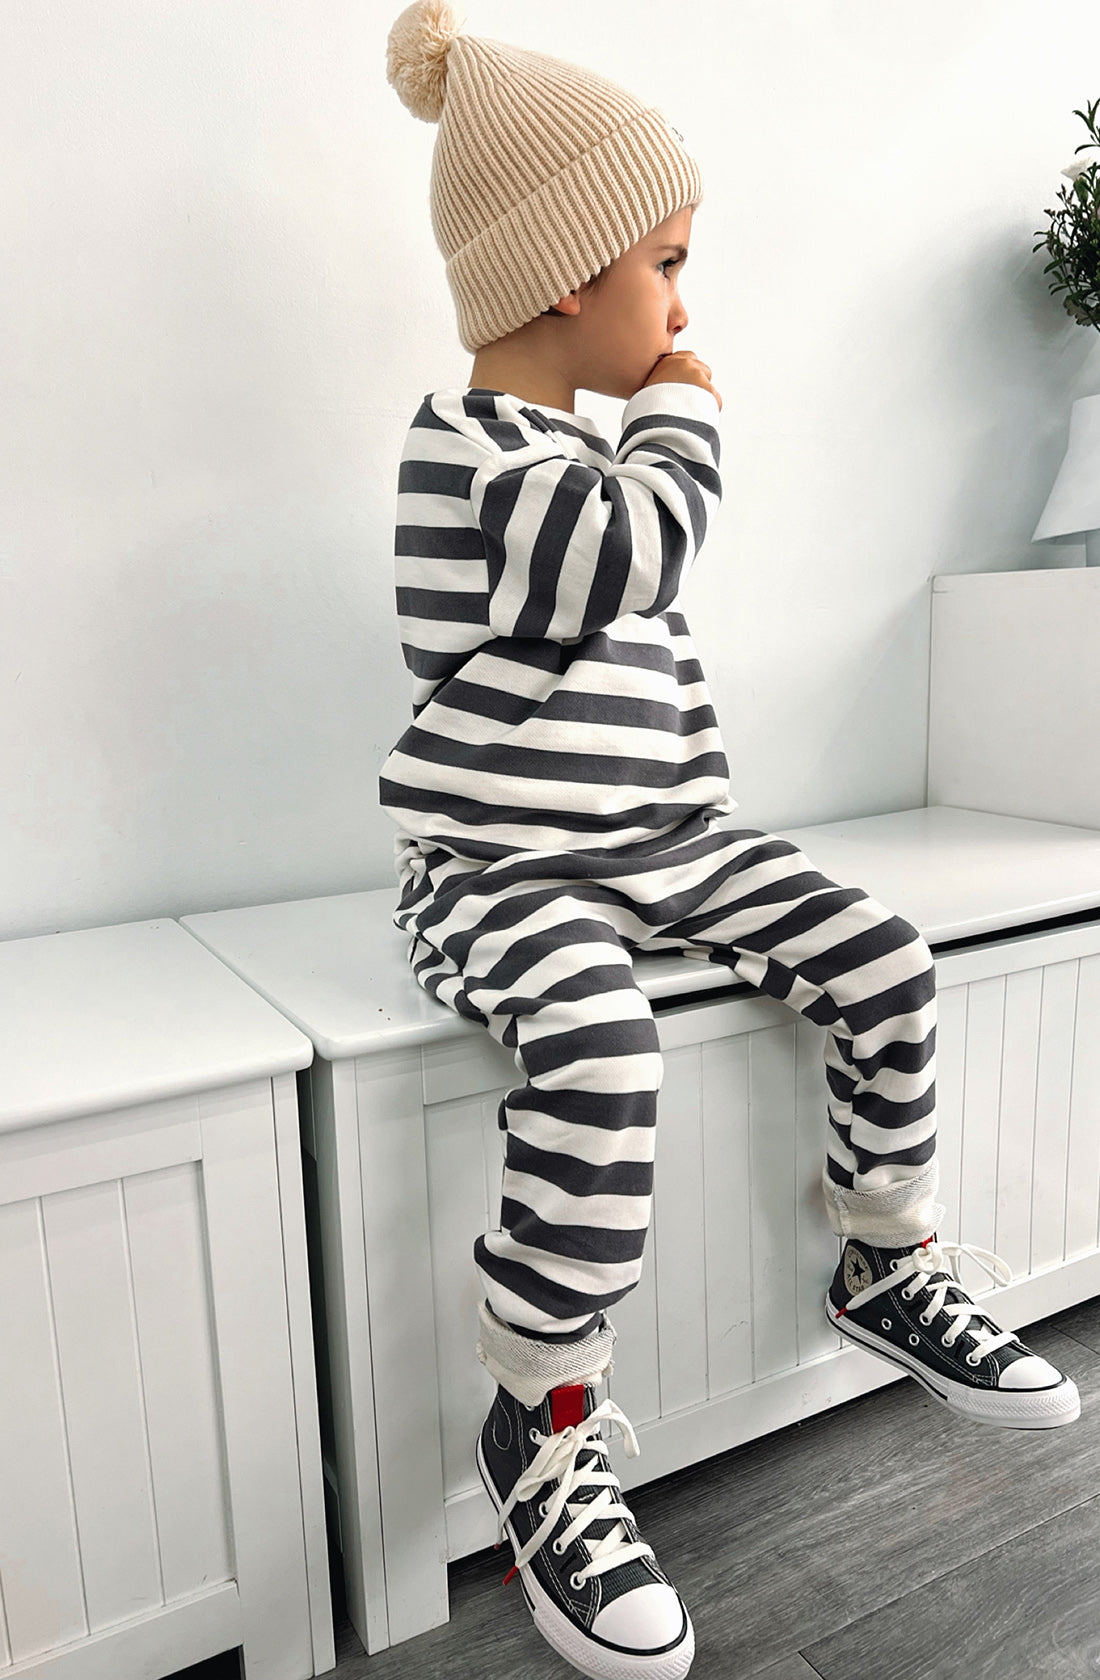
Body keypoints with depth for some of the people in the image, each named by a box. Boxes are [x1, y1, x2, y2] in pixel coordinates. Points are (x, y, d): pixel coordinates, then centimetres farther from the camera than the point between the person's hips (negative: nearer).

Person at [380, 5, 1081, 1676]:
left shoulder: (589, 458, 20)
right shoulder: (468, 439, -8)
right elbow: (620, 560, -24)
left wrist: (705, 801, 18)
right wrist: (686, 416, -6)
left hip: (659, 845, 8)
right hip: (501, 864, -8)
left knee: (882, 954, -4)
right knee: (600, 1049, -34)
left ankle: (888, 1268, 15)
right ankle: (541, 1431, -14)